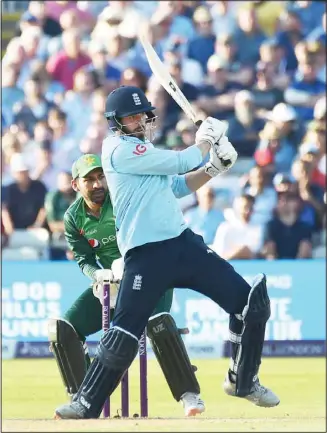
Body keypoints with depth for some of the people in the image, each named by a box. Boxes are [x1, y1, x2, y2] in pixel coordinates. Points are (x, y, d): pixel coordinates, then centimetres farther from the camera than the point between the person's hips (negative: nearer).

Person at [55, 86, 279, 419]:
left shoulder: (141, 150, 19)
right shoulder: (119, 149, -9)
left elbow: (178, 186, 28)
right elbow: (179, 163, -11)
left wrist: (214, 168, 13)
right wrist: (205, 140, 8)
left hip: (183, 243, 8)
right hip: (145, 256, -8)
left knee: (251, 303, 3)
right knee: (122, 337, -14)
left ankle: (243, 381, 19)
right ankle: (86, 405, -1)